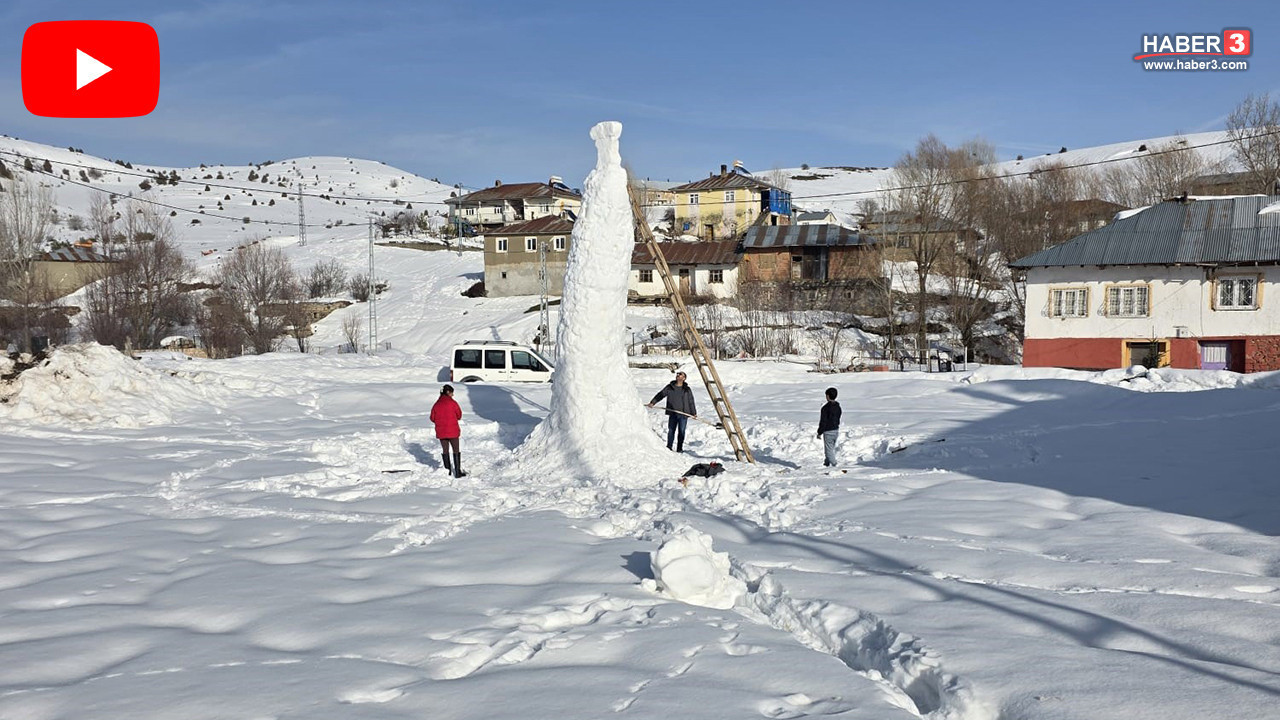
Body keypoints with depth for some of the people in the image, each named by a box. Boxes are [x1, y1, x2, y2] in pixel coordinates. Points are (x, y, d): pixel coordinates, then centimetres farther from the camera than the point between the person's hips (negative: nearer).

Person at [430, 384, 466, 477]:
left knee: (445, 451, 13)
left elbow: (432, 418, 5)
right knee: (456, 451, 4)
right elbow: (459, 415, -4)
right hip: (453, 431, -4)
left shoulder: (436, 404, 2)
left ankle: (448, 471, 15)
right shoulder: (452, 403, -11)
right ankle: (457, 472, 2)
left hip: (441, 432, 4)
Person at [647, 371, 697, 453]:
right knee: (671, 431, 2)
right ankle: (668, 447, 11)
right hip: (672, 414, 1)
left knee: (681, 431, 1)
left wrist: (694, 413, 7)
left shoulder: (687, 389, 5)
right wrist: (652, 402, -2)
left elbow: (691, 402, 9)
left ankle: (679, 448, 10)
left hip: (683, 414, -1)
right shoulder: (669, 387, 6)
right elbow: (660, 395, 8)